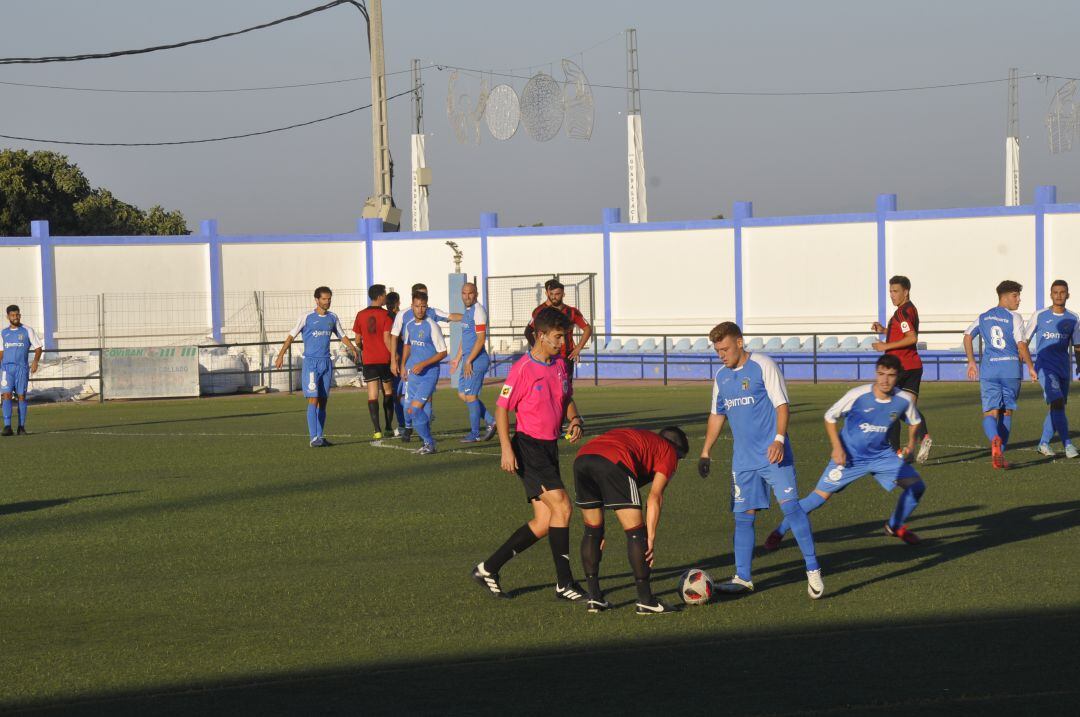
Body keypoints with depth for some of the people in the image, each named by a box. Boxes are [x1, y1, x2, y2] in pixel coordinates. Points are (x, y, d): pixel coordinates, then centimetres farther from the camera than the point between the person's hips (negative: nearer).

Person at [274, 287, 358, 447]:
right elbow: (291, 336, -3)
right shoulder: (307, 317, -5)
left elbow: (342, 336, 21)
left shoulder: (332, 318, 10)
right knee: (313, 400, -13)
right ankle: (314, 438, -16)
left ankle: (320, 436, 12)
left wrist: (353, 349, 7)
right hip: (311, 363, -5)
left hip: (326, 363, 5)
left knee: (323, 401, 7)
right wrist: (281, 355, -11)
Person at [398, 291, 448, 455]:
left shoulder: (432, 326, -14)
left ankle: (429, 443, 0)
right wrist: (403, 365, 15)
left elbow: (443, 352, -12)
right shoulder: (409, 324, 6)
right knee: (408, 409, 7)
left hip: (429, 374, -7)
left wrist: (423, 364, -19)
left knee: (415, 409, -16)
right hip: (413, 373, 7)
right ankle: (428, 440, 22)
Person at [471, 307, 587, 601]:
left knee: (544, 523, 6)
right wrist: (507, 450, -18)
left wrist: (575, 420, 2)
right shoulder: (522, 368, -13)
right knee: (562, 507, -16)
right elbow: (502, 408, -10)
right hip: (528, 447, -8)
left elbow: (567, 400, 23)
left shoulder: (560, 365, 9)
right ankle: (564, 584, -9)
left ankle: (489, 568, 16)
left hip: (550, 447, 8)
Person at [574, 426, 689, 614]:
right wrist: (651, 539, 4)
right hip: (613, 463, -7)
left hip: (582, 458, 7)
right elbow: (655, 496, 6)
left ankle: (594, 598, 22)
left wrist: (600, 531, 40)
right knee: (636, 533, 4)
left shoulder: (640, 438, 42)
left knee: (592, 531, 20)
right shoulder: (669, 452, 23)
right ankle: (645, 601, 7)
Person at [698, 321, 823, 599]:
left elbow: (782, 405, -10)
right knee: (743, 516, 5)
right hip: (743, 459, 6)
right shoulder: (721, 377, 12)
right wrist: (705, 452, 19)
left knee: (790, 506, -13)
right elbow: (717, 415, 22)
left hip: (773, 453, -6)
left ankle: (813, 570, -7)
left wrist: (779, 439, -21)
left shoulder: (763, 366, -7)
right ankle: (743, 578, 11)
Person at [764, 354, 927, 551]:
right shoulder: (858, 395, -22)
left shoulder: (904, 400, -12)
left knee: (917, 486, -6)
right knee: (819, 496, -9)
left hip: (882, 455, 4)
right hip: (849, 456, -4)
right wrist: (837, 447, -15)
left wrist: (911, 444, -4)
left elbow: (914, 422, 11)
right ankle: (779, 532, 6)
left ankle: (895, 527, 18)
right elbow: (829, 417, -9)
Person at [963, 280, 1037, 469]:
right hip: (1011, 369, -2)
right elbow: (1021, 344, -9)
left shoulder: (983, 317, 12)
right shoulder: (1014, 317, -4)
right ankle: (1000, 453, 15)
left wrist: (971, 362, 24)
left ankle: (995, 439, -33)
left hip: (988, 370, 2)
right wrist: (1030, 367, -1)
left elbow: (967, 336, 17)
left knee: (990, 413, -1)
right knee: (1006, 412, 13)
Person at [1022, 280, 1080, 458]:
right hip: (1045, 368, -4)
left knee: (1057, 408, 8)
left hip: (1064, 370, 4)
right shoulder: (1039, 316, -1)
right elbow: (1025, 341, 6)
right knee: (1057, 402, -20)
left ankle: (1044, 443, 24)